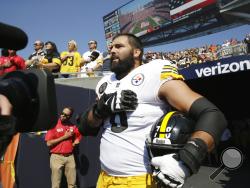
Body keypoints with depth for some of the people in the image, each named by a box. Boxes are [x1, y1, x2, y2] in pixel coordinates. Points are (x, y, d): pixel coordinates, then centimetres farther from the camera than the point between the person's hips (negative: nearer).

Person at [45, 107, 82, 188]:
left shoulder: (73, 126, 6)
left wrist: (74, 142, 2)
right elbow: (49, 143, -10)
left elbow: (78, 138, 23)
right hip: (57, 157, -3)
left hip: (70, 157, 3)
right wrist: (64, 137, -11)